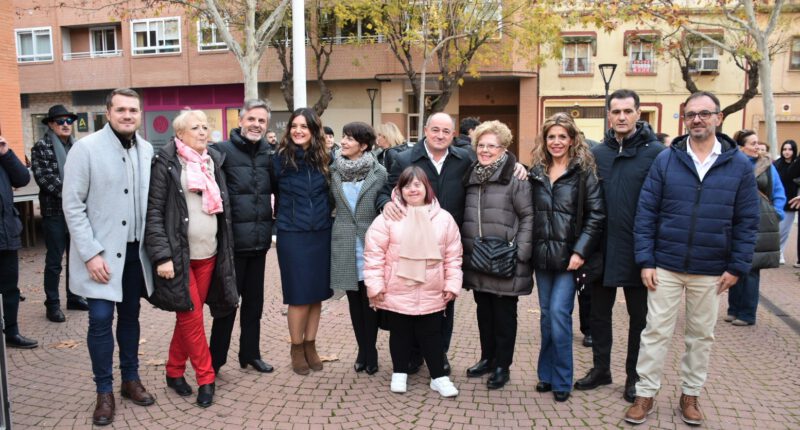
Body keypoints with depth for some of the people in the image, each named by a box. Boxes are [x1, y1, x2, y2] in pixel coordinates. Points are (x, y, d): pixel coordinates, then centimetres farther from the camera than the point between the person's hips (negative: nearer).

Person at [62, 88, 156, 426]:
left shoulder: (147, 150, 3)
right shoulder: (86, 148, -9)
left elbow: (152, 201, 7)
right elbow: (72, 205, -10)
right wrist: (91, 253, -15)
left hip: (135, 250, 4)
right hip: (101, 252, -4)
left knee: (130, 316, 14)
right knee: (101, 319, -3)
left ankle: (131, 380, 29)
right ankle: (104, 392, 13)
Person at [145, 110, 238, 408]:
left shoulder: (213, 161, 11)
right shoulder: (166, 162, -6)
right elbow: (153, 212, -10)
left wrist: (225, 251, 12)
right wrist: (162, 256, -17)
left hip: (209, 254, 5)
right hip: (179, 255, -5)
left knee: (188, 316, 12)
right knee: (191, 316, -1)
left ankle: (174, 372, 27)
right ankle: (206, 378, 11)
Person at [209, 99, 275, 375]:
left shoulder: (268, 154, 8)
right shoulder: (222, 151, -9)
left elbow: (276, 187, 19)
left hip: (259, 241, 5)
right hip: (232, 241, -5)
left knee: (254, 301, 16)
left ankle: (251, 353, 30)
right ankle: (215, 360, 20)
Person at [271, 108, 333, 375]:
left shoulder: (325, 159, 2)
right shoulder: (280, 159, -5)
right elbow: (274, 192, 6)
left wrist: (324, 216, 6)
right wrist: (286, 217, 8)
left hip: (321, 234, 3)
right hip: (292, 235, -3)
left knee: (317, 293, 10)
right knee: (299, 295, 1)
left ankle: (310, 345, 25)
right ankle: (297, 348, 19)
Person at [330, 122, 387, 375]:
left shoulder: (379, 172, -4)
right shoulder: (334, 171, 4)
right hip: (345, 245, 3)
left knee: (369, 300, 4)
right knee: (354, 300, 10)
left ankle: (370, 352, 17)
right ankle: (362, 350, 23)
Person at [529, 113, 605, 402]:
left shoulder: (584, 171, -4)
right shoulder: (536, 172, 9)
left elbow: (596, 215, -9)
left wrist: (580, 251, -15)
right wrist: (530, 249, 5)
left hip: (568, 255, -4)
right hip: (542, 255, 4)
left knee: (559, 312, -7)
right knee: (546, 314, 11)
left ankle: (561, 380, 9)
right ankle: (547, 374, 23)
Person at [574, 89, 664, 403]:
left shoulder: (655, 152, -7)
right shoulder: (597, 153, 5)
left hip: (638, 249, -4)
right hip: (603, 248, 4)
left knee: (638, 315, 11)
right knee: (599, 312, 14)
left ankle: (635, 376, 27)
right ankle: (601, 368, 31)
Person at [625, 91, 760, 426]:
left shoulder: (739, 165, -1)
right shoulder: (665, 160, -3)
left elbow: (747, 221, 1)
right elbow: (646, 213, -4)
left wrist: (737, 267, -3)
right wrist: (645, 261, -8)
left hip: (711, 271, 1)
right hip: (665, 266, -1)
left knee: (701, 335, 13)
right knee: (656, 331, 5)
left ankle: (690, 395, 30)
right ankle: (645, 394, 18)